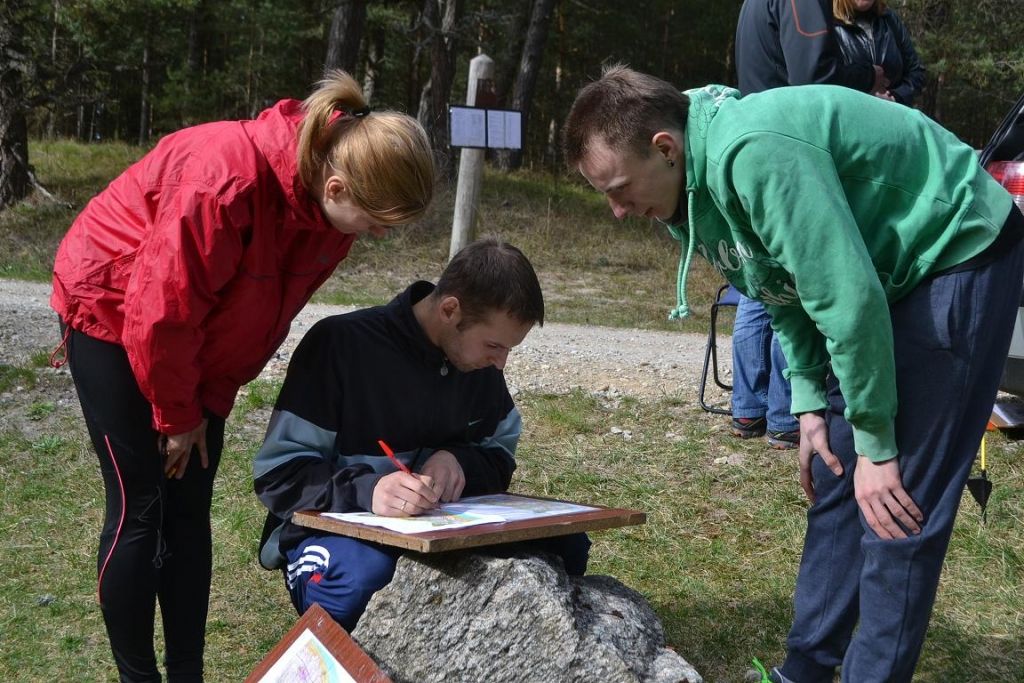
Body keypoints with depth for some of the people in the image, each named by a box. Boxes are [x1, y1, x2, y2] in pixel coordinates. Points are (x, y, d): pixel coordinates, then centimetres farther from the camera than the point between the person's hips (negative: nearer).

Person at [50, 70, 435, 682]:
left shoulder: (334, 208, -13)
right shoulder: (227, 181, -37)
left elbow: (269, 313, 0)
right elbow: (162, 312, -29)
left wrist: (210, 404, 1)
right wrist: (179, 418, -16)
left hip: (199, 342, 7)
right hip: (114, 312, -7)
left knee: (190, 510, 6)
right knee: (140, 508, -6)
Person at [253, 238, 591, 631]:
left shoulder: (480, 366, 2)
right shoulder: (343, 344, -17)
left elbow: (500, 457, 9)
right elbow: (278, 473, -18)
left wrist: (458, 462, -15)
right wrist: (366, 490, -37)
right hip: (335, 530, -5)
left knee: (564, 544, -16)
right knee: (366, 577, -40)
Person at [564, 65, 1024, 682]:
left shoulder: (754, 154, -32)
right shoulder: (696, 181, -1)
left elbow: (849, 298, -31)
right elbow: (793, 288, 10)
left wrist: (875, 444, -22)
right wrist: (810, 404, 3)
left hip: (960, 255, -9)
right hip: (887, 267, 10)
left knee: (900, 505, -11)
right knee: (833, 481, 10)